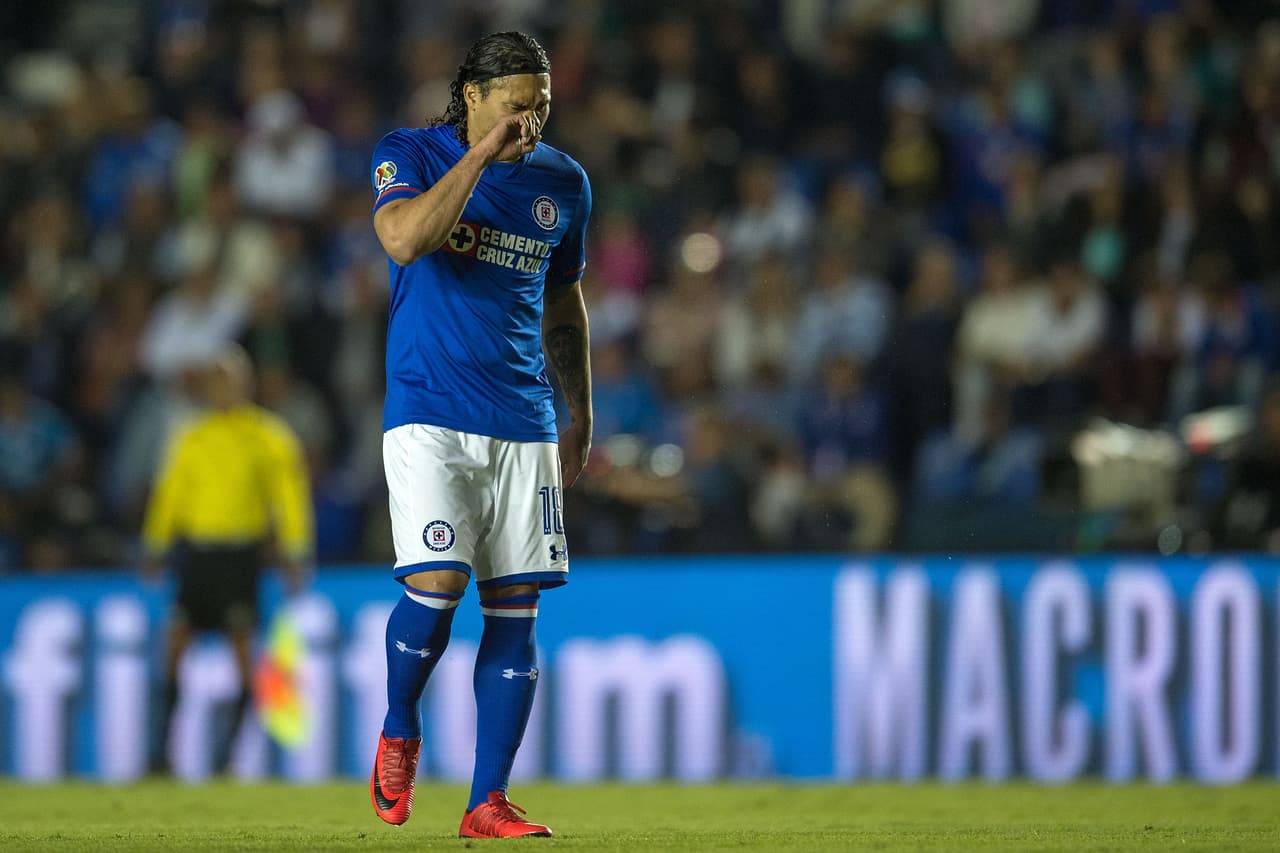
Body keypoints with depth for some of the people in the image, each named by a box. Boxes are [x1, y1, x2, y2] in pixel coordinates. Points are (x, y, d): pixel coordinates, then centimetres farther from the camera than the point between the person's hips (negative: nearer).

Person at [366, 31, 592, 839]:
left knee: (515, 609, -1)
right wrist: (482, 155, -21)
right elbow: (405, 240, -22)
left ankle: (489, 803, 3)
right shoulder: (409, 155, -1)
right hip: (429, 413, -4)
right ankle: (398, 732, 9)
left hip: (524, 423, 4)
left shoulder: (564, 182, 11)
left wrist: (581, 414, 24)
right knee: (436, 584, -18)